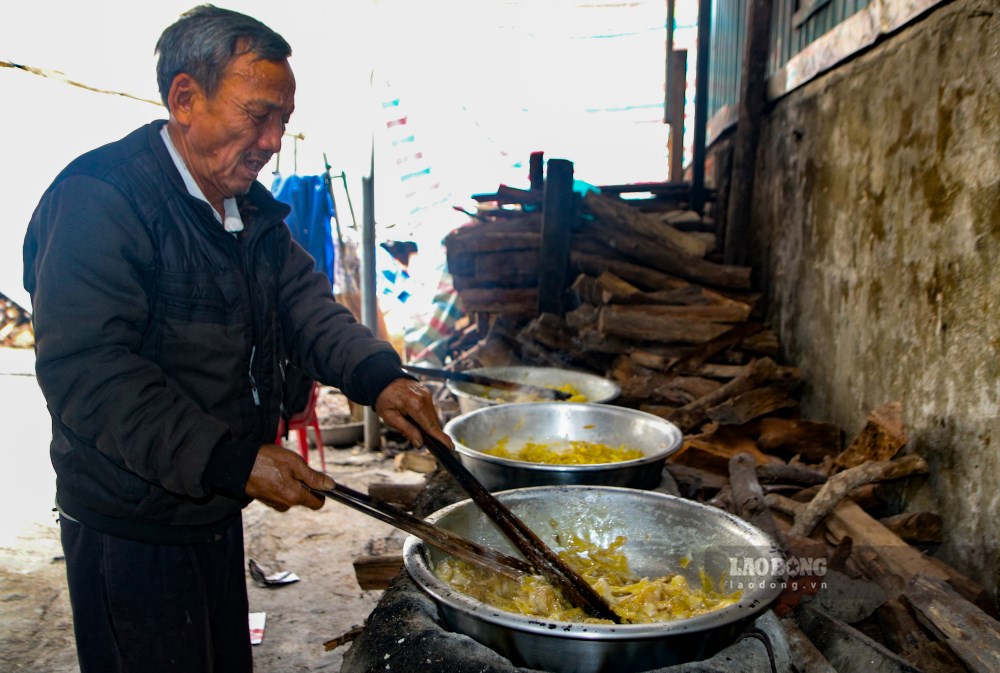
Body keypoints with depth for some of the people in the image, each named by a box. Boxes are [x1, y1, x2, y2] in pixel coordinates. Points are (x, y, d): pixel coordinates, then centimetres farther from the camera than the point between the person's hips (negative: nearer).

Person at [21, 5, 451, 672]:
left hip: (216, 506, 8)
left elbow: (305, 300, 2)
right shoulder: (98, 199, -20)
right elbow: (85, 371, -27)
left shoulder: (251, 207, 7)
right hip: (132, 532, -8)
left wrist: (378, 376, -17)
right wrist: (232, 461, -30)